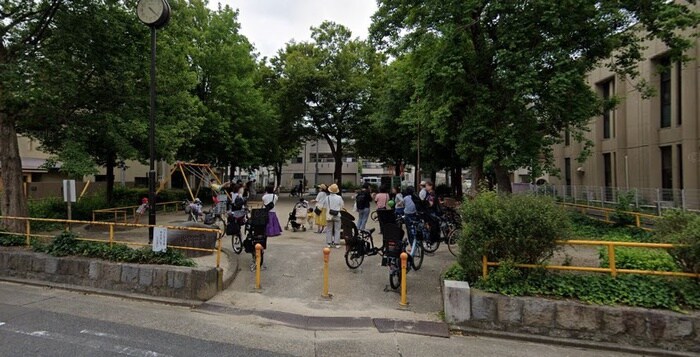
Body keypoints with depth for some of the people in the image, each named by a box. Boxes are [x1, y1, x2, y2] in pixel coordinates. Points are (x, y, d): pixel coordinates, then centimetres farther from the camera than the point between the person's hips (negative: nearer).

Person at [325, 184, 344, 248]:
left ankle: (329, 243, 14)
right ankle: (336, 243, 6)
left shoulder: (327, 198, -8)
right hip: (337, 215, -1)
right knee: (337, 230, 7)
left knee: (329, 229, 11)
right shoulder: (339, 198, -11)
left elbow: (325, 207, -3)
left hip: (329, 215, 1)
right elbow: (342, 206, -2)